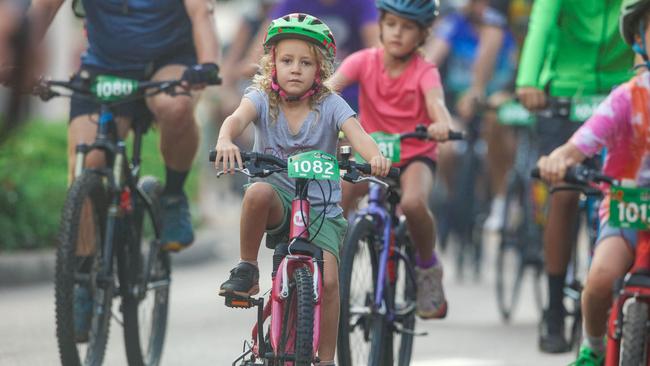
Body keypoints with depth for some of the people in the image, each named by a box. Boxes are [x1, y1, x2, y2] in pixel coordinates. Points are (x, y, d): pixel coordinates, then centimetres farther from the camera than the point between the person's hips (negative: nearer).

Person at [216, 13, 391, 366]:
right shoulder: (262, 99, -4)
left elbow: (355, 132, -22)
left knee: (328, 280, -18)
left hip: (322, 208, 0)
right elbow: (238, 116, -25)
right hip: (279, 199, 0)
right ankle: (246, 270, -15)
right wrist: (226, 141, -50)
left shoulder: (329, 104, -5)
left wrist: (375, 156, -46)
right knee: (258, 192, -36)